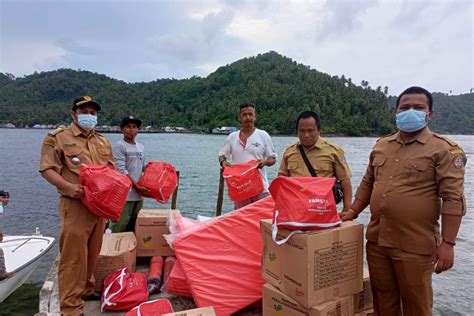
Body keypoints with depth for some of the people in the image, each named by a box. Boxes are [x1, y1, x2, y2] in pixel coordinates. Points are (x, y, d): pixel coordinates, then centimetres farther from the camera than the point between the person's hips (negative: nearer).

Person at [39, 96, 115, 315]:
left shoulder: (103, 142, 16)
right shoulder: (57, 138, -2)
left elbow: (111, 168, 19)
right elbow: (47, 169, -8)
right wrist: (68, 186, -22)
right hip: (75, 205, -6)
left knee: (92, 252, 16)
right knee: (73, 255, -3)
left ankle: (86, 290, 34)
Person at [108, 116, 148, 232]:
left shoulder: (141, 147, 12)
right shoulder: (120, 146, -9)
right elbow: (121, 170, -14)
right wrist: (137, 187, -15)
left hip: (139, 193, 7)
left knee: (135, 226, 16)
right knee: (120, 227, -4)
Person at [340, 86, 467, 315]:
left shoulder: (444, 149, -7)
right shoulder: (381, 145, 10)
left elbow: (453, 198, -12)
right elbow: (367, 184, 18)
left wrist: (447, 243, -16)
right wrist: (353, 212, 12)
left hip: (414, 246, -5)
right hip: (376, 240, 5)